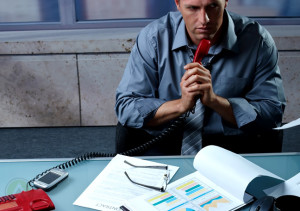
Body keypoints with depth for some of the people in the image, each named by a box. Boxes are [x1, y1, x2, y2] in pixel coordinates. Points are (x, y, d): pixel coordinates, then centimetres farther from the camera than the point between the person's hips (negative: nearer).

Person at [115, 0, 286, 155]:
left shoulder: (258, 41, -8)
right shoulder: (153, 38, -8)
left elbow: (274, 112, -11)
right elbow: (125, 106, -11)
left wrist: (214, 100, -26)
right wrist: (181, 104, -26)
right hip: (163, 146, 1)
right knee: (129, 134, -25)